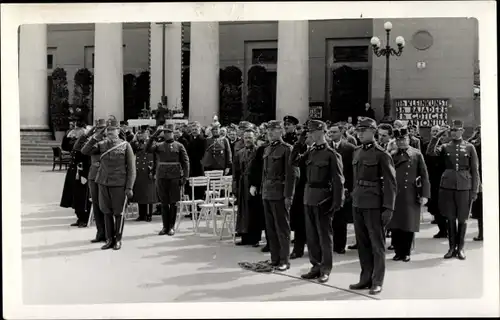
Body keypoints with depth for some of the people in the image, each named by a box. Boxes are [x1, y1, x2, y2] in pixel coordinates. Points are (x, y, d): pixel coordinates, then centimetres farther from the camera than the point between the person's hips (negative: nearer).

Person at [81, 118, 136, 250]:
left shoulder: (125, 146, -2)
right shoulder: (101, 144, 7)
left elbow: (131, 169, -3)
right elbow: (84, 151, -1)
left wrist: (129, 187, -8)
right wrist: (95, 138, -8)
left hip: (119, 184, -3)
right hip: (103, 183, 3)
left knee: (118, 213, 5)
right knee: (107, 212, 9)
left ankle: (118, 240, 17)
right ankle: (109, 239, 20)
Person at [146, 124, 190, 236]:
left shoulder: (179, 146, 3)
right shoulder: (159, 146, 8)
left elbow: (185, 162, 2)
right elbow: (148, 149, -9)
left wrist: (185, 177, -7)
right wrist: (155, 134, -11)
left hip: (175, 178, -2)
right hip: (161, 177, 2)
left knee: (173, 203, 3)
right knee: (164, 203, 6)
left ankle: (171, 227, 12)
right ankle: (165, 227, 15)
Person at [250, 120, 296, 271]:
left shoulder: (286, 149, -8)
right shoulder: (267, 149, 14)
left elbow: (290, 174, -12)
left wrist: (288, 195, -15)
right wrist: (262, 189, 12)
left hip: (279, 194, -7)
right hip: (267, 194, 7)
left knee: (282, 229, 0)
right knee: (270, 228, 11)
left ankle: (284, 260, 8)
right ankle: (275, 258, 20)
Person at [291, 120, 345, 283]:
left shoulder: (332, 154, -10)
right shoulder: (311, 152, 10)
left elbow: (338, 181, -12)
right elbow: (294, 161, 12)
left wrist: (337, 203, -16)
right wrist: (299, 144, 3)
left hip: (323, 199, -7)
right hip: (308, 198, 7)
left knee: (324, 235, 3)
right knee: (311, 235, 12)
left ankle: (325, 270, 14)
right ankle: (316, 266, 24)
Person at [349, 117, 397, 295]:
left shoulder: (382, 155, -8)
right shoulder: (357, 152, 12)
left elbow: (391, 183, -10)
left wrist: (388, 208, -14)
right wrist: (354, 198, 11)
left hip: (374, 204, -6)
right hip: (357, 203, 6)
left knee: (377, 244, 3)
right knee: (362, 243, 12)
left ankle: (377, 282, 12)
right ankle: (365, 278, 23)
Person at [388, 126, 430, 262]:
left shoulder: (417, 154, 2)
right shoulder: (392, 155, 8)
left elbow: (424, 176, 1)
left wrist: (424, 195, -6)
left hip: (411, 196, -2)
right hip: (395, 196, 2)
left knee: (409, 226, 4)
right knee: (395, 225, 4)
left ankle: (406, 252, 17)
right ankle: (398, 252, 16)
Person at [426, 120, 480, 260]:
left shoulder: (469, 147, 4)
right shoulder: (445, 147, 7)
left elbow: (475, 171, 3)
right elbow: (430, 152, -11)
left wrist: (475, 191, -1)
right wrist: (437, 136, -15)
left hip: (464, 187, -1)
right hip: (447, 186, 1)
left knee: (462, 219, 6)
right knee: (450, 218, 8)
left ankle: (460, 248, 19)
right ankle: (452, 247, 18)